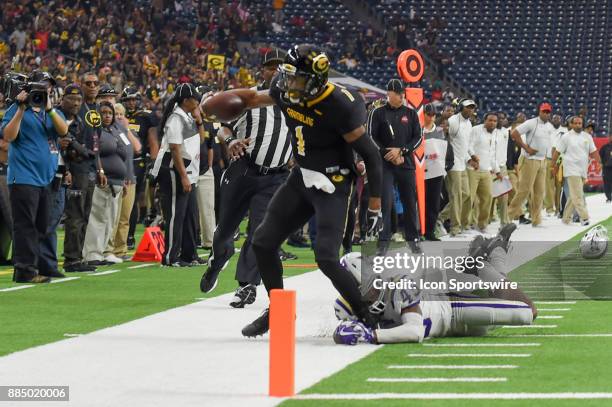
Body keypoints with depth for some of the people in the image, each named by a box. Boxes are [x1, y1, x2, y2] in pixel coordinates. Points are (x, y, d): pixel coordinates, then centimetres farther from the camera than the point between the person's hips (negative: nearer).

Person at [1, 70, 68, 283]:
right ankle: (25, 270, -10)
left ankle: (37, 267, 16)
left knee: (41, 227, 10)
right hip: (24, 177, -6)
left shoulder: (53, 111, 16)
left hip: (46, 178, 6)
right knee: (25, 225, -9)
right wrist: (21, 109, -19)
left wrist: (49, 108, -17)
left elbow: (63, 130, -4)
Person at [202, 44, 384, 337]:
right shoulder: (286, 92, -6)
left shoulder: (339, 106, -26)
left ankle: (369, 318, -3)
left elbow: (371, 156, -19)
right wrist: (207, 107, 20)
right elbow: (254, 98, 19)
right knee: (263, 242, 8)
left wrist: (375, 207, -19)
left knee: (326, 258, -18)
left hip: (332, 186, -8)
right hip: (301, 178, 8)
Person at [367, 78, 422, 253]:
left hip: (407, 164, 3)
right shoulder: (378, 113, 2)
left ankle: (412, 239, 16)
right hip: (385, 165, -3)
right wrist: (390, 156, -10)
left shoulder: (411, 113, 10)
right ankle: (383, 240, -11)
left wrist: (401, 151, -11)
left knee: (410, 202, 6)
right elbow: (371, 138, -2)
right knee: (385, 202, -12)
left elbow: (417, 138, 6)